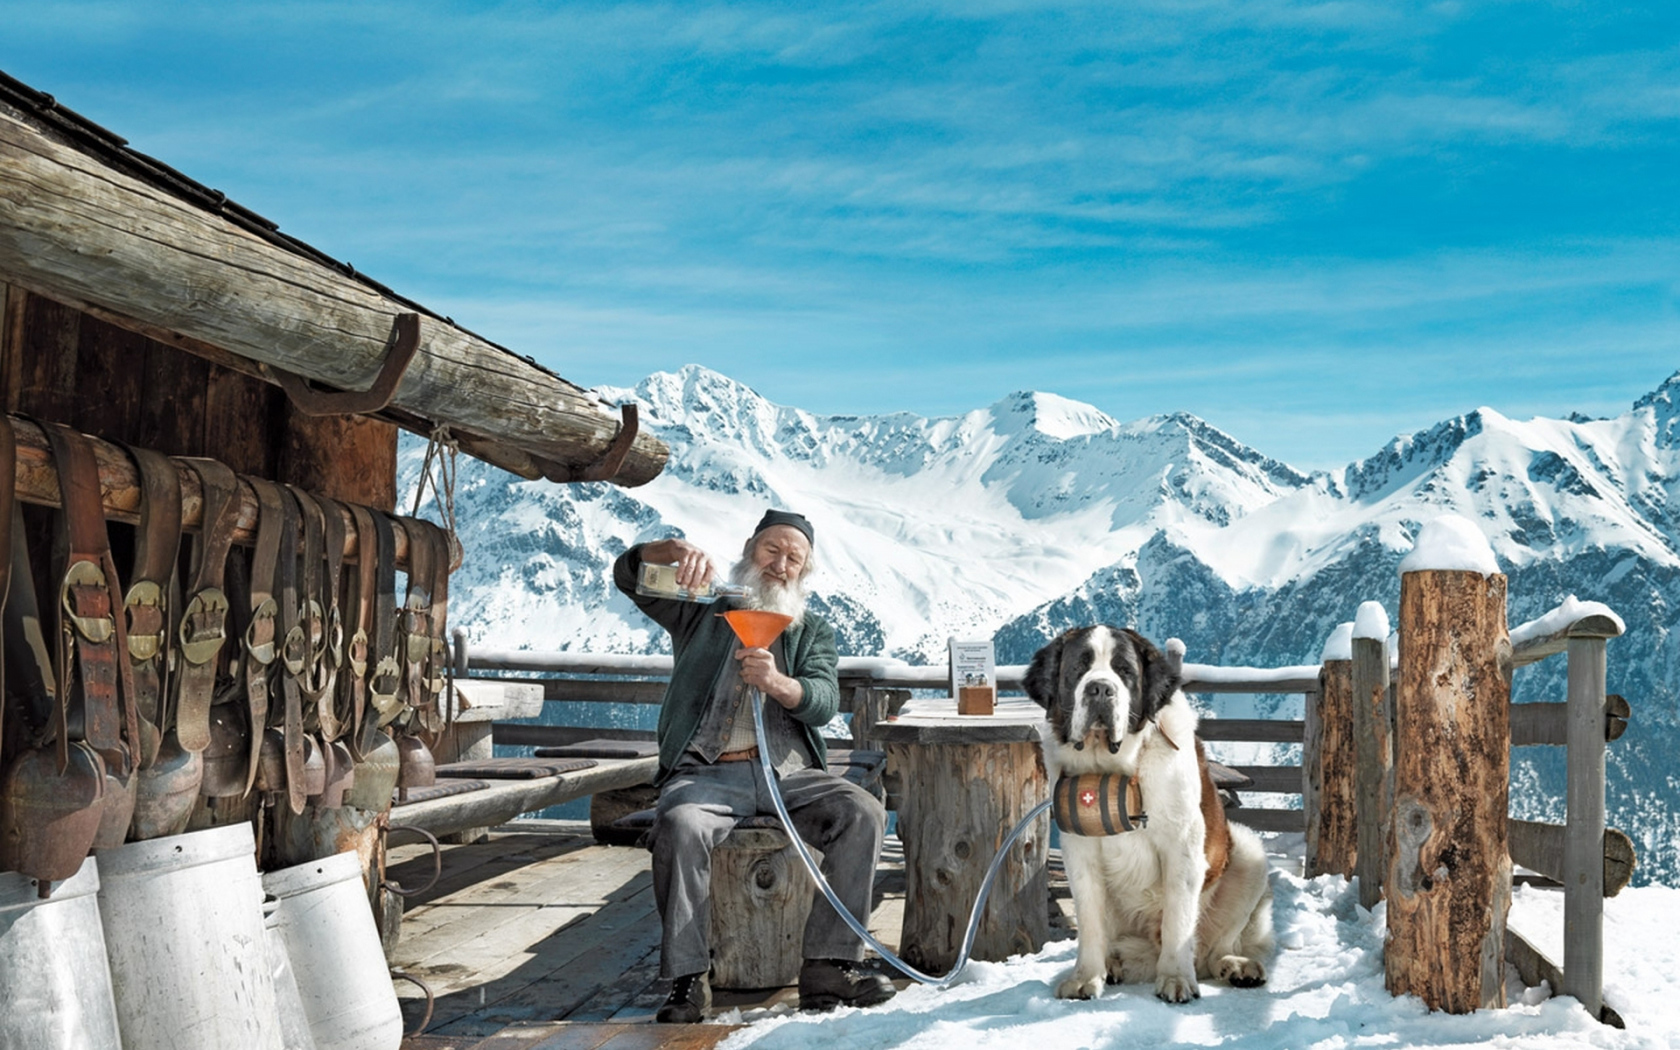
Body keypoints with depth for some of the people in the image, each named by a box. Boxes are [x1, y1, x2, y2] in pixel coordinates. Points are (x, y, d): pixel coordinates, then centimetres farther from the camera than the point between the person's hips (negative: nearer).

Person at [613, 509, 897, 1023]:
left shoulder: (812, 632, 20)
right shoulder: (702, 610, 18)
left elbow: (824, 702, 1)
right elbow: (629, 573, 5)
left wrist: (777, 683, -23)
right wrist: (676, 550, -18)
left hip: (790, 773, 2)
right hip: (707, 771, -2)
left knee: (864, 812, -24)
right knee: (679, 826, -35)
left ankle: (829, 966, -24)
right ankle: (687, 979, -26)